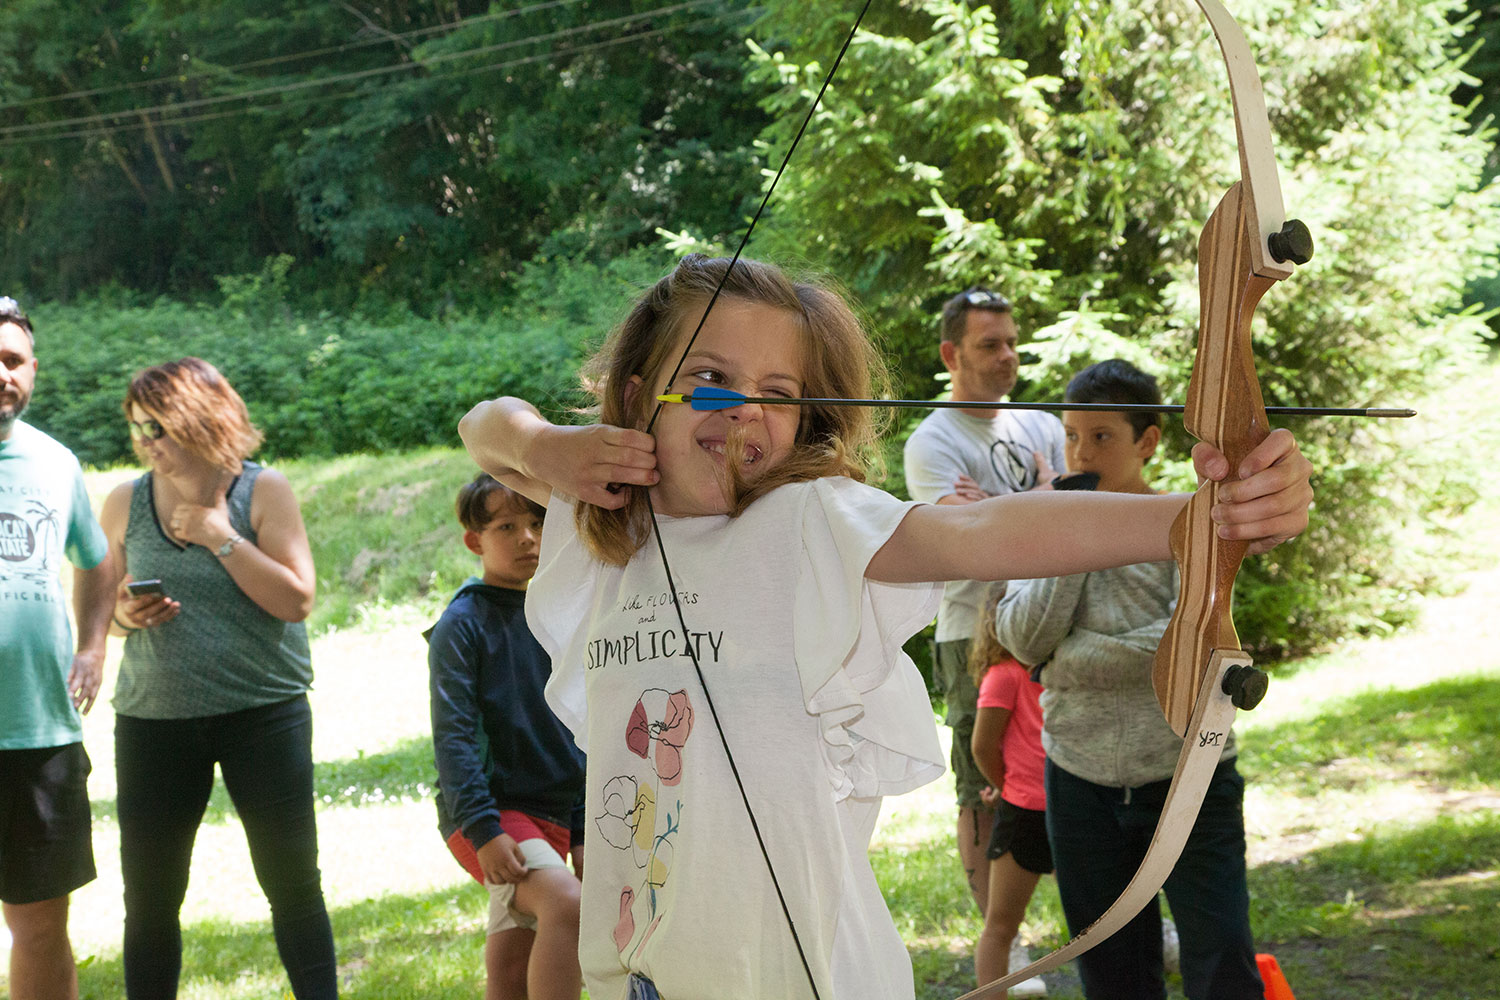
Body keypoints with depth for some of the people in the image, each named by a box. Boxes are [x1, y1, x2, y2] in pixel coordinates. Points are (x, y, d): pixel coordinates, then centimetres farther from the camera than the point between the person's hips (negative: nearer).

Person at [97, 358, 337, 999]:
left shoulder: (263, 492, -4)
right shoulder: (125, 503, 5)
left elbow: (297, 600, -10)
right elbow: (104, 605, 15)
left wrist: (220, 538, -14)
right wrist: (124, 615, -8)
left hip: (262, 713, -2)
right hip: (153, 718, 3)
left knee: (293, 883, 3)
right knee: (148, 899, 5)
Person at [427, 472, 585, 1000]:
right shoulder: (462, 623, -7)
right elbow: (452, 735, -13)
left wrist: (582, 832, 15)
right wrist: (483, 828, -21)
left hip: (551, 816, 6)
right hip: (494, 809, -6)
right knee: (567, 904, -30)